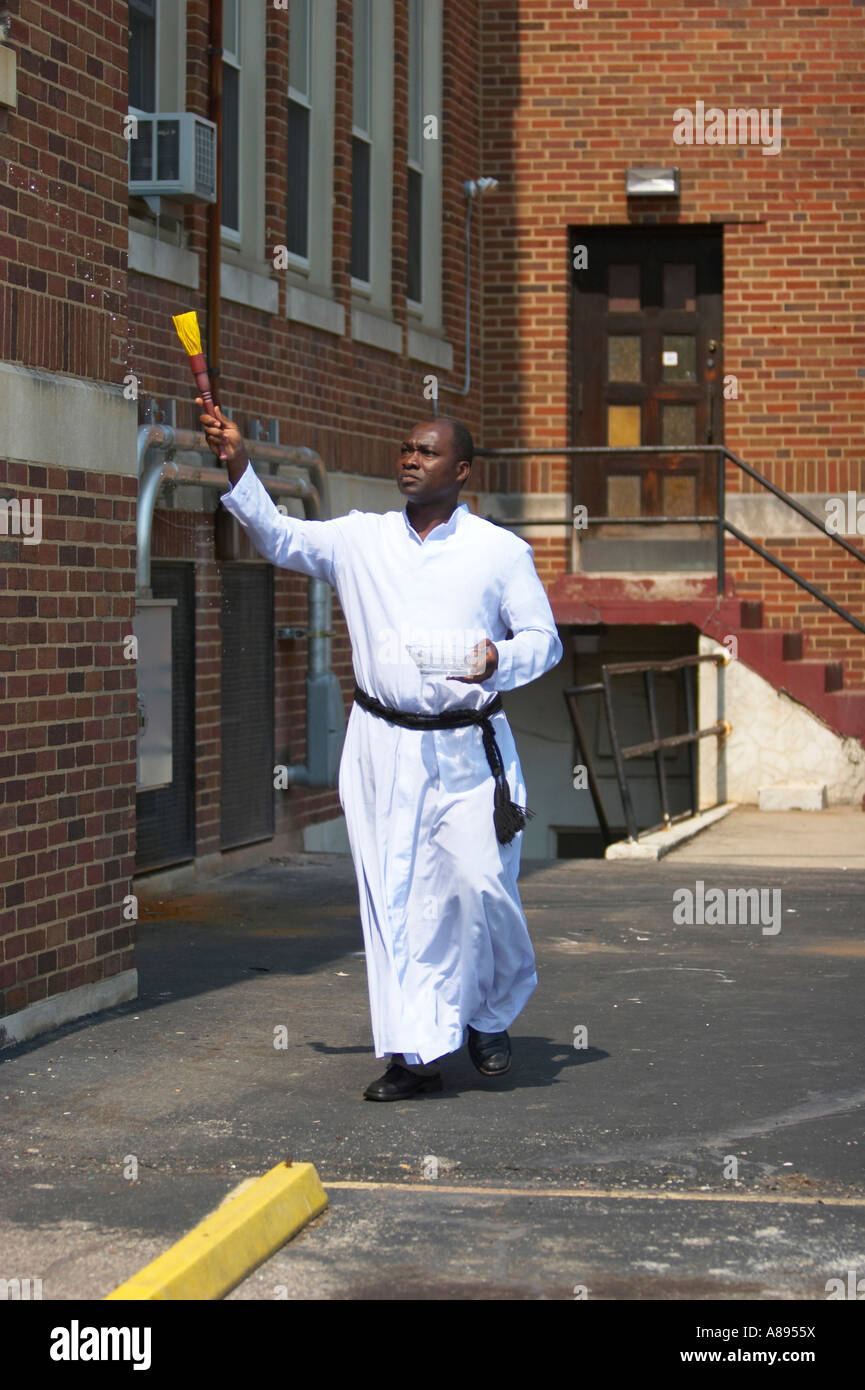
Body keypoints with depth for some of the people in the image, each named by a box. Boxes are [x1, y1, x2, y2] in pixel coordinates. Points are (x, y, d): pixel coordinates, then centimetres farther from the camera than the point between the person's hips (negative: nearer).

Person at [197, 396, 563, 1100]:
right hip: (384, 749, 2)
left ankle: (490, 1015, 22)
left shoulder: (501, 551, 3)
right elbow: (280, 537, 5)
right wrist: (238, 466, -8)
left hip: (469, 749, -2)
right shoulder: (361, 539, 9)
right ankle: (416, 1053, 4)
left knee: (480, 885, -5)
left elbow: (544, 638, 5)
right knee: (396, 898, 0)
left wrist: (497, 659, -16)